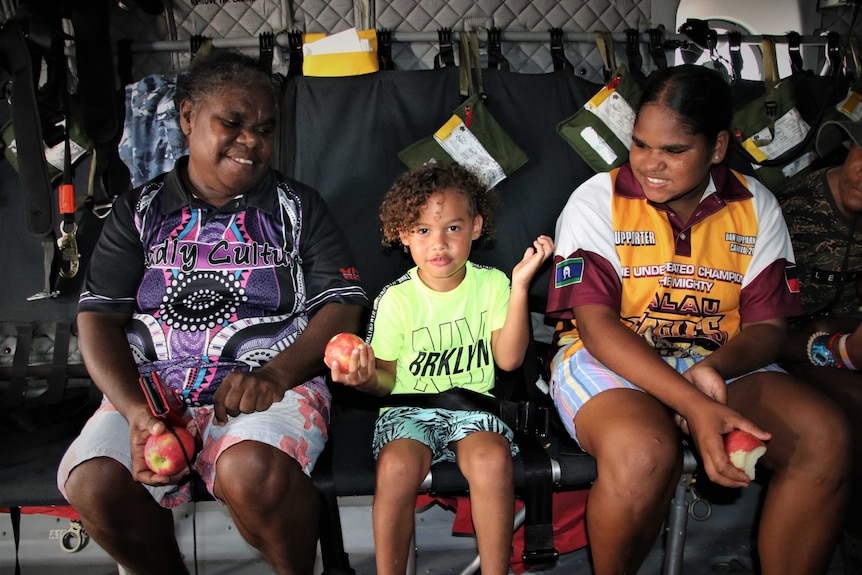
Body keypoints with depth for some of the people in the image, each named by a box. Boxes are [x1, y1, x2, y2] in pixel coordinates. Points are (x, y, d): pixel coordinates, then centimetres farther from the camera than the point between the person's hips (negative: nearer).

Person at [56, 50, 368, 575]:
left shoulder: (299, 208, 10)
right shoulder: (140, 211, 13)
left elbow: (341, 307, 1)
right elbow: (98, 318, 5)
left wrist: (274, 376, -17)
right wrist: (137, 412, -13)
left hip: (270, 384, -2)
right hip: (149, 388, 3)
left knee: (253, 473, -34)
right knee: (94, 485, -26)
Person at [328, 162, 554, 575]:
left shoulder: (492, 284, 3)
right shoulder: (396, 299, -2)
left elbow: (509, 358, -5)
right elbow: (389, 379, 2)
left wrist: (520, 285, -11)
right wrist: (366, 379, -23)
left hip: (474, 405, 1)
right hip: (410, 408, 0)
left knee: (492, 459, -31)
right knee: (397, 467, -32)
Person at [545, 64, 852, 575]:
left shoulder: (757, 207, 6)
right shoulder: (597, 200, -5)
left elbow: (768, 325, 3)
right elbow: (596, 324, -15)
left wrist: (714, 369, -22)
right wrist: (693, 405, -28)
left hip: (720, 364, 4)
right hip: (608, 362, -3)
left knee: (826, 437, -22)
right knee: (645, 451, -35)